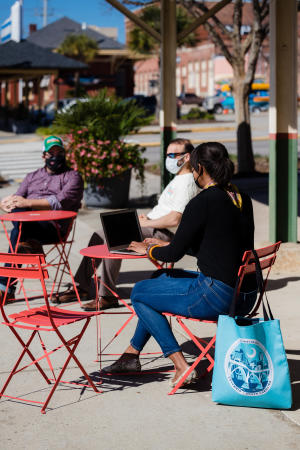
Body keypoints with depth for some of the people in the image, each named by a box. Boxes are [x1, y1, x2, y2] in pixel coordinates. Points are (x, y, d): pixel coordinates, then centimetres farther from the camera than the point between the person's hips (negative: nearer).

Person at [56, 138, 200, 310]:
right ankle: (83, 286, 9)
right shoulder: (179, 179, 20)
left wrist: (146, 223, -13)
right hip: (152, 227, 11)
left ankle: (107, 296, -20)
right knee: (99, 236, 6)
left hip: (161, 234, -11)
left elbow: (174, 219, -25)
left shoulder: (187, 183, -15)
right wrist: (146, 217, 10)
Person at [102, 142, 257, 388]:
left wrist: (148, 250, 12)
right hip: (246, 296, 9)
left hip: (216, 297, -9)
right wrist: (162, 246, 27)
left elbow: (174, 254, -11)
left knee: (139, 292, 11)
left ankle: (181, 365, 7)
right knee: (162, 277, 26)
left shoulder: (202, 203, -16)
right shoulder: (243, 199, 9)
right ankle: (132, 353, 35)